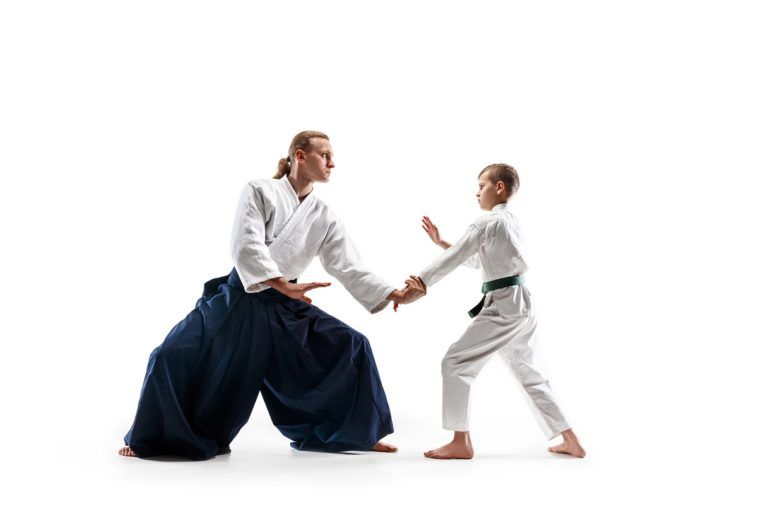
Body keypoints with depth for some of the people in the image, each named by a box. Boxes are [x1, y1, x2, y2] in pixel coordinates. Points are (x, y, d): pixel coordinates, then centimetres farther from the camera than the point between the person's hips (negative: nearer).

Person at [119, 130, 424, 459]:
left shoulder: (324, 218, 2)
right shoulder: (261, 191, -9)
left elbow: (350, 269, -2)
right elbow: (246, 246, -21)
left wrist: (396, 295, -14)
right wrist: (283, 285, -32)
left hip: (286, 307, 4)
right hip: (240, 299, -4)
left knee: (349, 347, -7)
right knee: (174, 357, -13)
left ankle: (357, 433, 9)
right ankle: (154, 438, 12)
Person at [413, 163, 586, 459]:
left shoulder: (488, 223, -10)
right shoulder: (509, 221, 18)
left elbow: (455, 258, -12)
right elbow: (476, 261, 25)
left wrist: (419, 283, -7)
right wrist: (440, 242, 20)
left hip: (502, 307, -10)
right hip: (521, 306, 10)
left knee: (455, 364, -6)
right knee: (528, 373, 18)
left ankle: (461, 443, -5)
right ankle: (570, 442, 20)